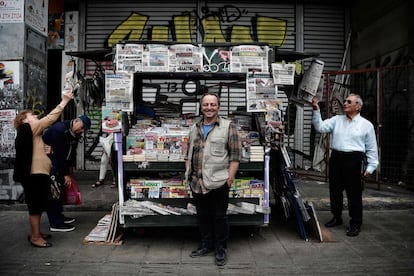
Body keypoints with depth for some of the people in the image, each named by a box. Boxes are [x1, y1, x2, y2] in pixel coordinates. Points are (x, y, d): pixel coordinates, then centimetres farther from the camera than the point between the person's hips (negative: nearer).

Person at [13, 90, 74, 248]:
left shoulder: (30, 132, 19)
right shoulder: (27, 129, -11)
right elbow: (49, 119, -17)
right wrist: (63, 102, -16)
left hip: (38, 174, 10)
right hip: (34, 175, -10)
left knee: (38, 205, 17)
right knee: (35, 206, -3)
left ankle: (36, 233, 27)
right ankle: (35, 237, 6)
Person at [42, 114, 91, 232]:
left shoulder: (75, 134, 1)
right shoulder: (59, 129, -27)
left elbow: (72, 152, 11)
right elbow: (60, 154, -27)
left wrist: (70, 168, 12)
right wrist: (66, 174, -23)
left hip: (57, 163, 9)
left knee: (61, 188, 13)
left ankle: (58, 215, 26)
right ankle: (55, 224, -2)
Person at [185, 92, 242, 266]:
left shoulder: (228, 126, -3)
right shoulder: (195, 129, 13)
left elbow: (235, 153, -6)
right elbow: (189, 153, 19)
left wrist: (231, 176, -11)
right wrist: (188, 173, 12)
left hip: (218, 181, -5)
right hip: (197, 182, 5)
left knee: (219, 217, 7)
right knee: (202, 216, 17)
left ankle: (220, 249, 24)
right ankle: (206, 245, 34)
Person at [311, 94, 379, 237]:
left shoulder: (366, 125, 2)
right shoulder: (337, 120, 10)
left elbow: (372, 148, 3)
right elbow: (321, 127, -2)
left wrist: (370, 167, -2)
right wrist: (316, 110, -12)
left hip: (353, 161, -4)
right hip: (336, 158, 4)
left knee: (354, 194, 1)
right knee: (335, 191, 13)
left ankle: (355, 224, 15)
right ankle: (337, 217, 32)